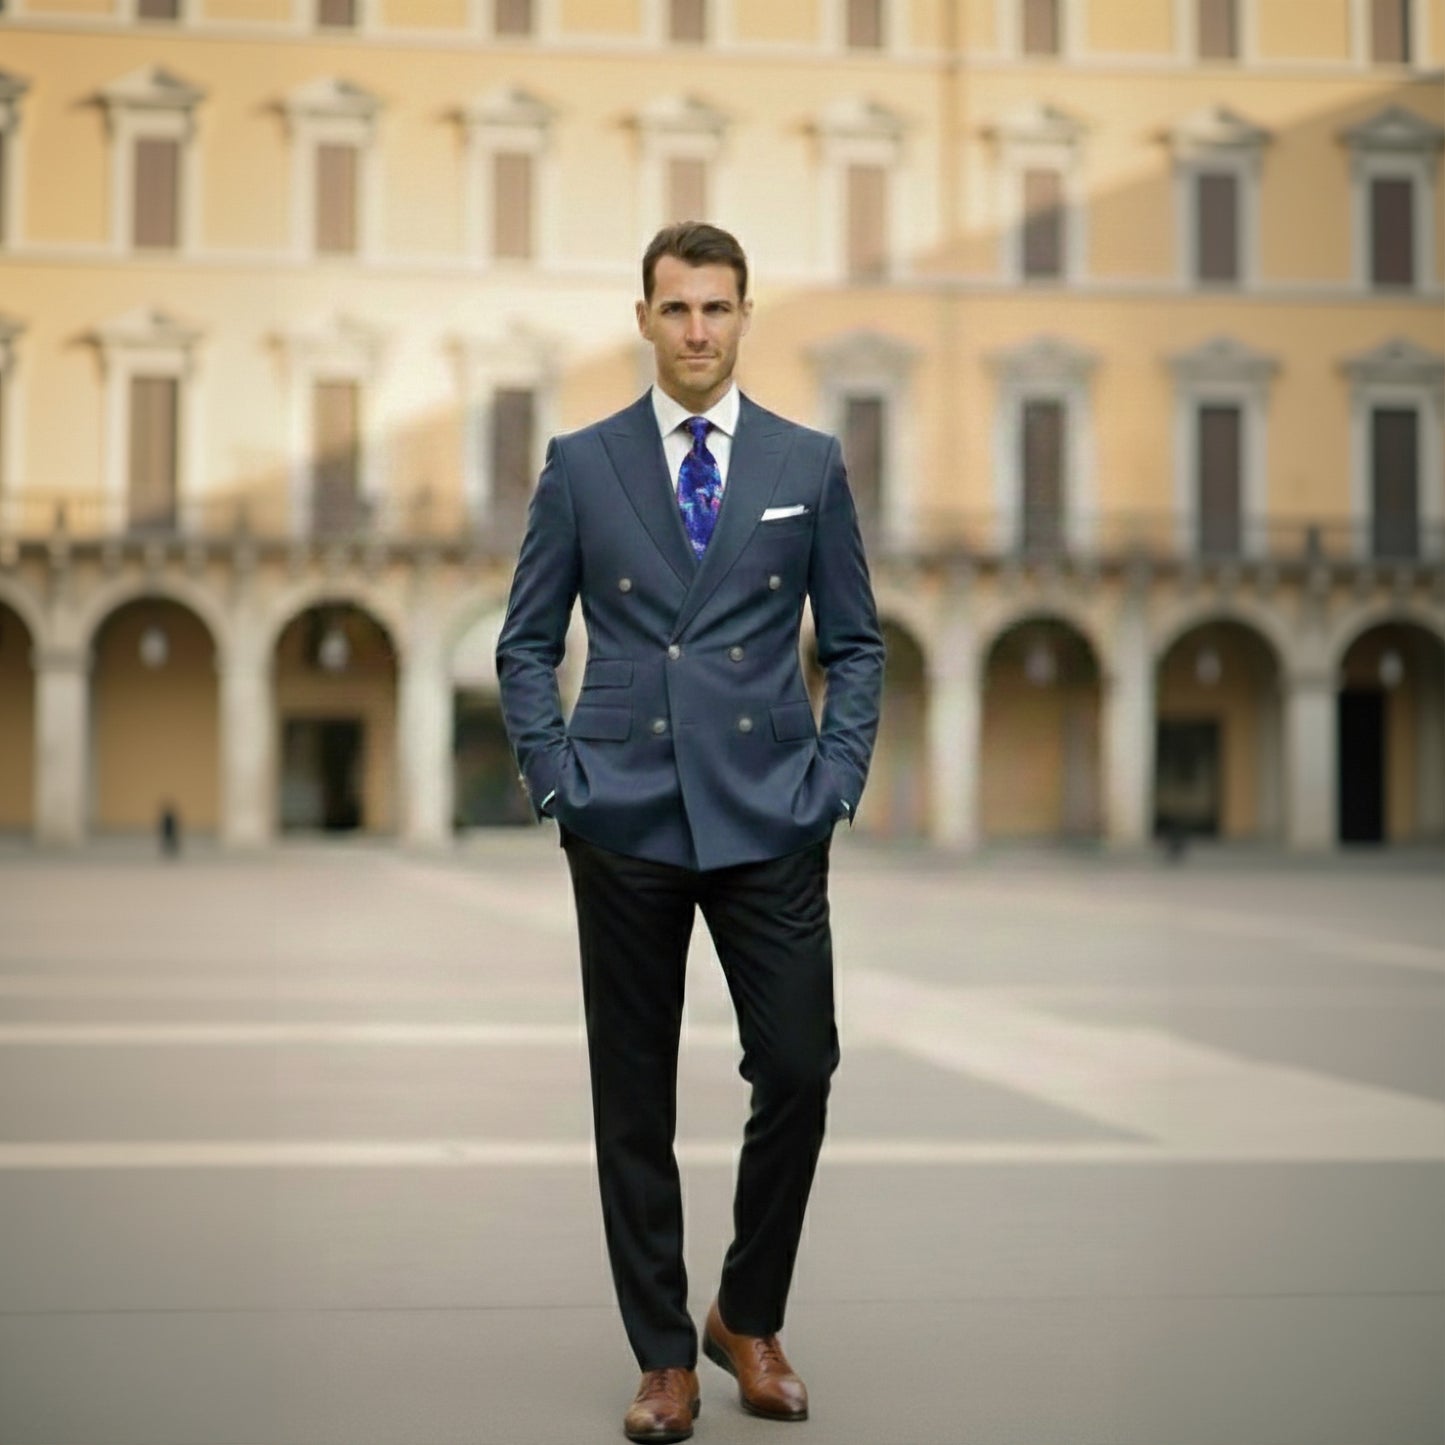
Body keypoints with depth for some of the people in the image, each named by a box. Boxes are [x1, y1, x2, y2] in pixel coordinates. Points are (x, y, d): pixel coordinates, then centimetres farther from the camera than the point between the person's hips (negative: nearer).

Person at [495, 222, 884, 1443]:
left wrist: (838, 777, -1)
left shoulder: (810, 464, 6)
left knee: (799, 1074, -3)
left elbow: (855, 641, 10)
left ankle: (749, 1319, 21)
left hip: (770, 820, 0)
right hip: (625, 823, 0)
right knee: (636, 1100, 5)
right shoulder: (581, 465, 5)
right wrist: (556, 777, -3)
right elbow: (527, 643, 8)